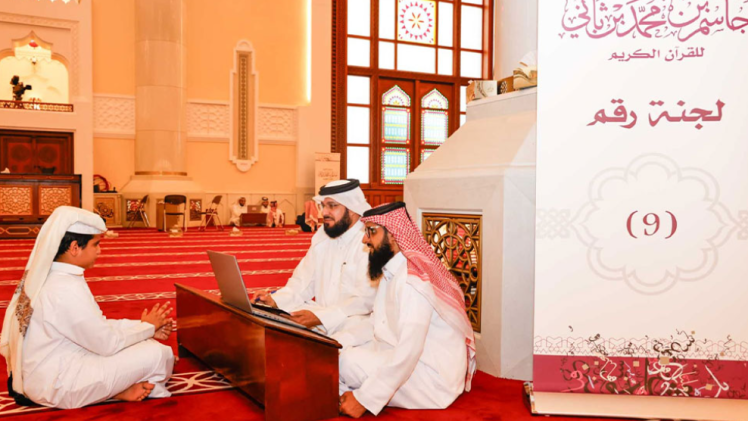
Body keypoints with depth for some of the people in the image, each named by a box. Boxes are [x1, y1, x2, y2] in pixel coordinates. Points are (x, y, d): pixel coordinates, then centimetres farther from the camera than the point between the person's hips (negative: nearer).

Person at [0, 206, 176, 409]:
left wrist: (145, 328, 2)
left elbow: (97, 326, 7)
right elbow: (108, 344, -19)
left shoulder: (48, 277, 3)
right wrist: (147, 326, -3)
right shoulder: (66, 290, -27)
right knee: (158, 354, -13)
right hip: (57, 386, -10)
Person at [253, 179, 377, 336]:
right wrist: (275, 300, -4)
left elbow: (365, 299, -21)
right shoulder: (322, 236, 13)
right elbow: (303, 281, 14)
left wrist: (320, 317, -27)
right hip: (320, 313, 7)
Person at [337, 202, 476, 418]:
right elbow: (377, 322, 12)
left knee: (343, 361, -17)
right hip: (404, 360, 10)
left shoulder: (412, 279, -24)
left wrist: (365, 399, -28)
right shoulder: (392, 272, 8)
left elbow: (408, 351, -30)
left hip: (432, 379, -9)